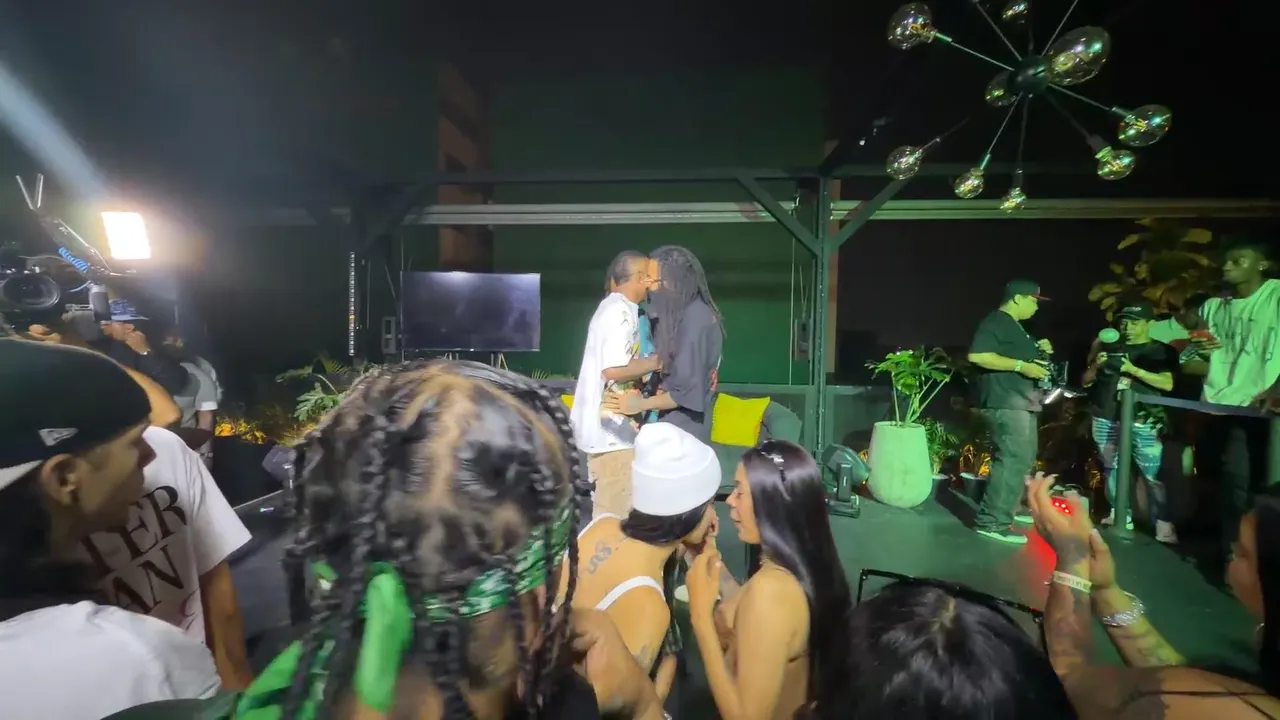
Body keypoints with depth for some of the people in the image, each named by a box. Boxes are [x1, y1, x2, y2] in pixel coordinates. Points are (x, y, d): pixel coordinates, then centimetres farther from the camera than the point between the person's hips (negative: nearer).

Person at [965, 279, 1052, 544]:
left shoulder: (1014, 326, 19)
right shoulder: (995, 322, -14)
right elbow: (977, 355, -27)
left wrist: (1036, 350, 13)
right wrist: (1021, 366, -25)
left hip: (1021, 402, 12)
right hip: (1005, 402, -12)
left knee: (1024, 458, 20)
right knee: (1013, 459, -15)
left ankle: (1008, 508, 33)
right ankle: (992, 521, -11)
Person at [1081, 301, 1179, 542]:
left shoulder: (1161, 351, 7)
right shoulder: (1110, 348, 16)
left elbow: (1167, 384, -7)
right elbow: (1086, 381, 15)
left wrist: (1134, 370, -16)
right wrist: (1096, 365, -4)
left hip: (1142, 422, -3)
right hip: (1105, 419, 4)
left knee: (1154, 474, -10)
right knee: (1111, 469, 6)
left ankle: (1164, 526, -5)